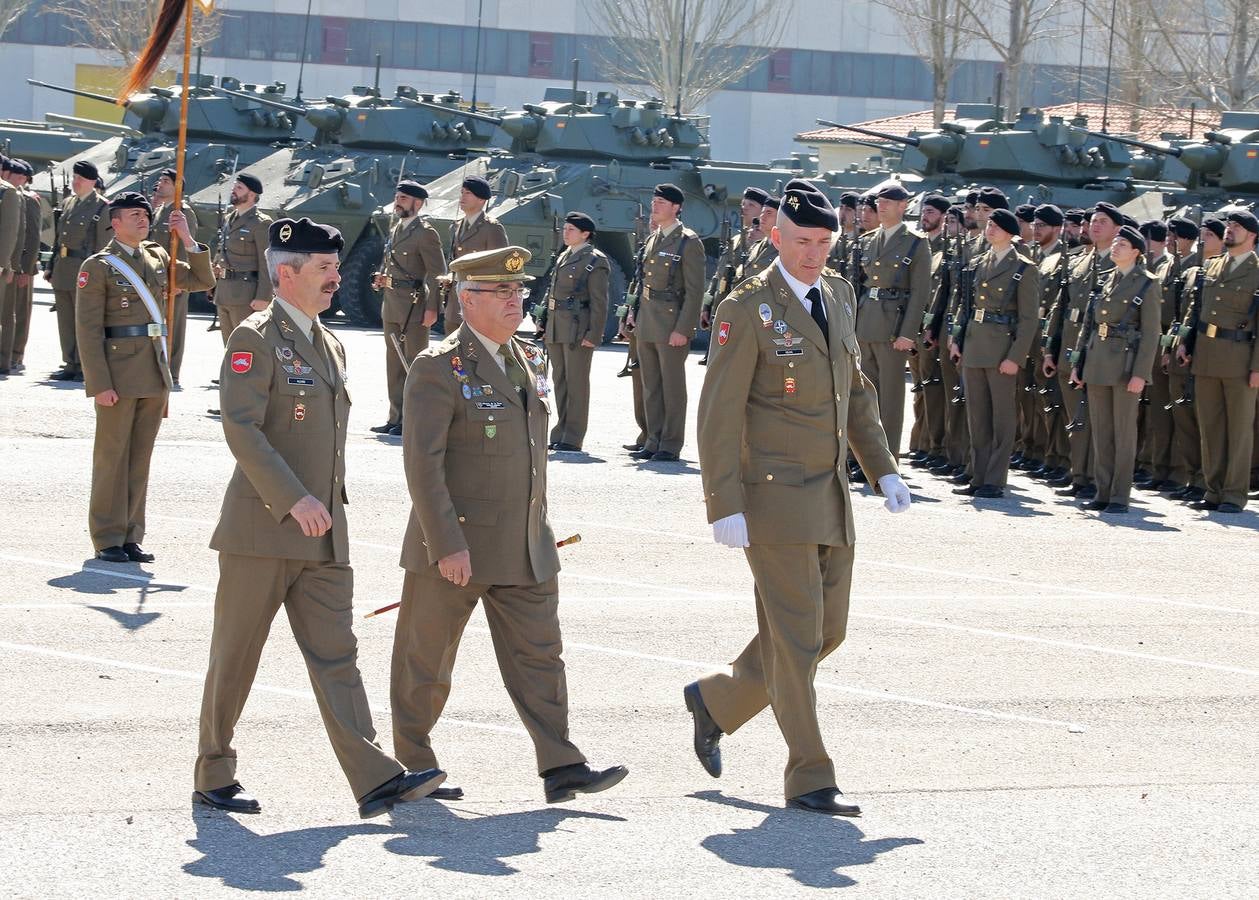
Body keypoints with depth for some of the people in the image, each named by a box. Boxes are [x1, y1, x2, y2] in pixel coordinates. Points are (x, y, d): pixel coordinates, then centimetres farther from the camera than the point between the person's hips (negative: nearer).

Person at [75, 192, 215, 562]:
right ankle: (108, 539, 6)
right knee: (112, 456, 0)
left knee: (141, 457, 8)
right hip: (119, 375, -6)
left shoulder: (157, 257, 13)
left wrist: (188, 240, 3)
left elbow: (203, 281, 16)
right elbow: (88, 330, -9)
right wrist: (100, 383, -15)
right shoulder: (98, 266, -5)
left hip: (156, 374, 6)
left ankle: (131, 537, 14)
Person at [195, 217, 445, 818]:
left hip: (323, 532, 7)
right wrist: (294, 501, -25)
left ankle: (375, 780, -9)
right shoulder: (255, 338, -9)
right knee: (236, 657, 3)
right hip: (261, 527, -7)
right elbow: (240, 428, -19)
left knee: (335, 655, -1)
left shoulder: (329, 345, 17)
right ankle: (213, 778, 14)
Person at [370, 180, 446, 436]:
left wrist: (432, 308, -19)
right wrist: (381, 278, 5)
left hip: (414, 307, -9)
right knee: (394, 364, 13)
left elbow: (438, 273, -13)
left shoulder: (425, 232, -11)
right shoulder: (395, 229, 15)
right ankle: (396, 419, 20)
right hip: (392, 307, 9)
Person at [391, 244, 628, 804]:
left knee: (538, 654, 1)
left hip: (525, 548, 7)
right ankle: (411, 766, 19)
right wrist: (447, 545, -22)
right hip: (454, 544, -6)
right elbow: (422, 463, -18)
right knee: (427, 660, 6)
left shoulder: (528, 361, 11)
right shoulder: (439, 370, -13)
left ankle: (561, 767, -1)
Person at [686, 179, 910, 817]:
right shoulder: (747, 310, -11)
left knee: (828, 630, 11)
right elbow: (718, 415, -13)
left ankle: (715, 700, 31)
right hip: (774, 498, -8)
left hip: (830, 496, 8)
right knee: (796, 635, -5)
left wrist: (882, 469, 13)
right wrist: (726, 507, -17)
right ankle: (809, 781, 1)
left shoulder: (838, 297, 11)